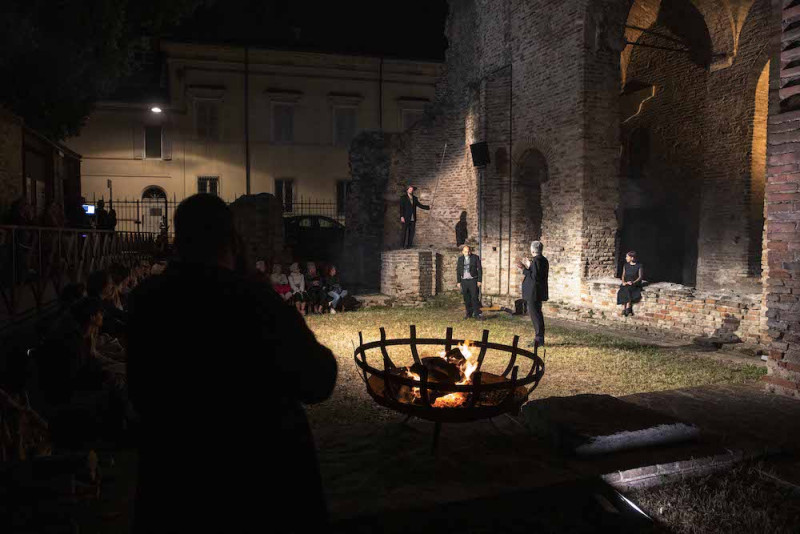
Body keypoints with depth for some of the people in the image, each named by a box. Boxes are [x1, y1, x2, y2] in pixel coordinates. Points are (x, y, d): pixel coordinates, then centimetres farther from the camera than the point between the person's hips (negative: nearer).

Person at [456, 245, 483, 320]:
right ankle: (469, 313, 16)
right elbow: (458, 271, 12)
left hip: (473, 280, -3)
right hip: (464, 281, 3)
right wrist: (458, 282, 8)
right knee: (466, 298, 6)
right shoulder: (460, 259, 7)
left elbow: (479, 269, -2)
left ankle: (477, 314, -7)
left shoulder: (475, 257, -2)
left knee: (474, 297, -9)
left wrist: (479, 280, -7)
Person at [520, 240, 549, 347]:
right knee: (537, 315, 17)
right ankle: (540, 338, 25)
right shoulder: (544, 260, 11)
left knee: (535, 315, -3)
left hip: (534, 293, -10)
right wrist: (527, 267, 16)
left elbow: (534, 277, -23)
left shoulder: (536, 261, -19)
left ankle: (539, 340, 2)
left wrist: (526, 268, -14)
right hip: (540, 293, 10)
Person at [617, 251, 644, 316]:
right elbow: (623, 275, 12)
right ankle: (624, 309, -30)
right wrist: (623, 282, -8)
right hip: (626, 284, 4)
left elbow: (640, 277, -4)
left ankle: (627, 308, -29)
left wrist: (633, 282, -19)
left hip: (635, 284, -3)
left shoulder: (639, 266, 0)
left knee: (628, 290, -35)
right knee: (622, 291, -29)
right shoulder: (625, 265, 14)